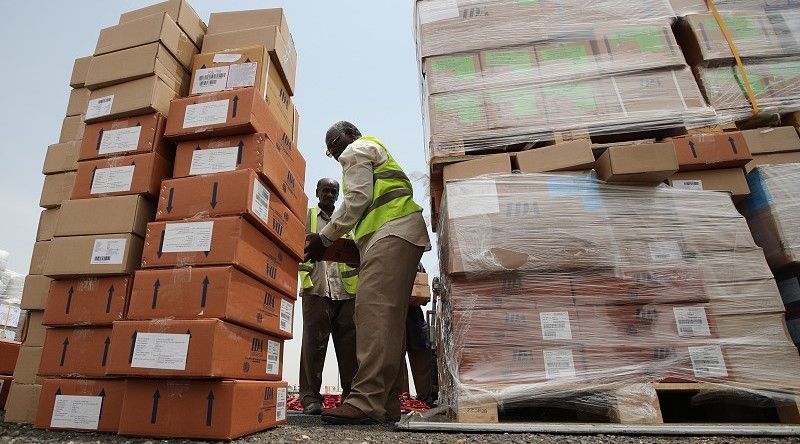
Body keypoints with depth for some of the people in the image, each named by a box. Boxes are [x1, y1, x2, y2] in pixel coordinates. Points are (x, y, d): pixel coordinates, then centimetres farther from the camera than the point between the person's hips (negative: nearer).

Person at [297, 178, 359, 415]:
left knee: (349, 342, 1)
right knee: (313, 341, -2)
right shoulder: (306, 216, 17)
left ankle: (351, 394, 7)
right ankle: (310, 396, 5)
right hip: (316, 288, -2)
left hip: (346, 289, 2)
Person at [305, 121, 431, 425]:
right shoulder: (377, 150, 37)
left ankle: (367, 400, -25)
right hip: (404, 232, 10)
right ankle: (387, 405, 3)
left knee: (374, 310, -20)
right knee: (389, 318, 2)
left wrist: (324, 238, -3)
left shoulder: (356, 150, 8)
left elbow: (357, 200, -7)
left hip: (390, 232, -10)